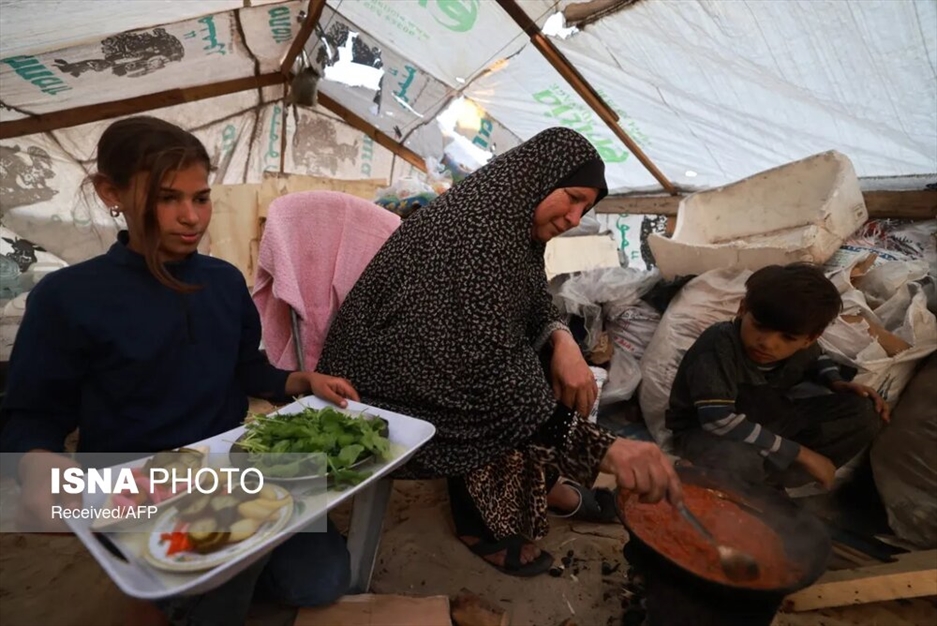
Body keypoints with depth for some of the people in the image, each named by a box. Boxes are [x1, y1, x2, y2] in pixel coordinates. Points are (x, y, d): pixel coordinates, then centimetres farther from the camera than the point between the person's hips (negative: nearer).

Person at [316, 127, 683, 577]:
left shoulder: (510, 217, 1)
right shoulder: (478, 228, -29)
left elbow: (532, 300, 7)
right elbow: (489, 363, -38)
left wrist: (563, 341, -16)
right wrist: (603, 448, -40)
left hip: (444, 350, 9)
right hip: (390, 374, -9)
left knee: (554, 366, 3)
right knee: (514, 402, -20)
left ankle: (536, 480, 19)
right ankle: (483, 525, 4)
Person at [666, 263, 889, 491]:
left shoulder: (801, 348, -8)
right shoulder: (719, 345, -33)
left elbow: (816, 358, 21)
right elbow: (719, 420, -40)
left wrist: (837, 383, -3)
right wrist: (800, 453, -32)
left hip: (769, 421, 8)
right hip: (706, 432, -7)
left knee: (863, 414, -5)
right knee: (738, 460, -42)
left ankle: (767, 484, -11)